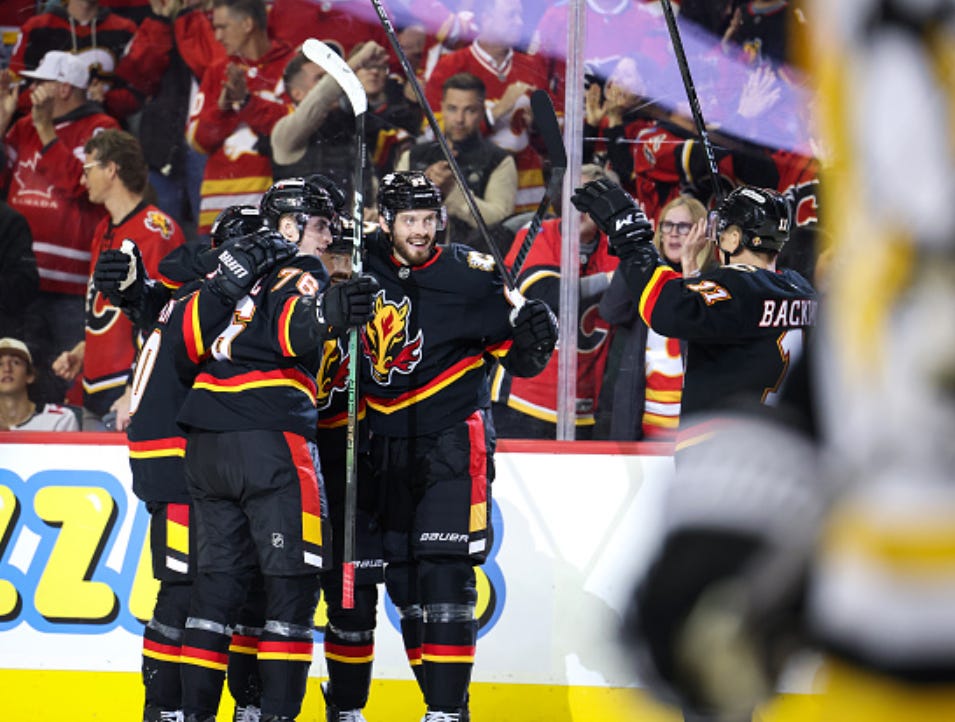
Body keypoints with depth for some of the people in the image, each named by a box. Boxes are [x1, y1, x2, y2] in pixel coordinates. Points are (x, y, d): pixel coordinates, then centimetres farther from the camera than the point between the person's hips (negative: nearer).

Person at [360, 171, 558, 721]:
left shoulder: (470, 273, -9)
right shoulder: (365, 270, 4)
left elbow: (517, 356, -5)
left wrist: (534, 338, -26)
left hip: (454, 443, -5)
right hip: (390, 444, 5)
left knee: (445, 572, -14)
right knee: (403, 579, 8)